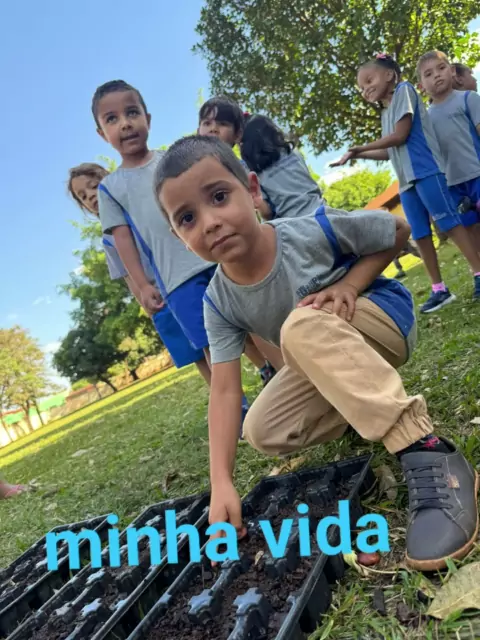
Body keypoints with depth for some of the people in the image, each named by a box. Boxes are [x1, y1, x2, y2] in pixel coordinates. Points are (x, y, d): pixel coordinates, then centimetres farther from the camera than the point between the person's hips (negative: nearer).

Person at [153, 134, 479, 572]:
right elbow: (225, 390, -20)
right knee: (263, 432, -10)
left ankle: (426, 452, -36)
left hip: (384, 321, -5)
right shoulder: (219, 304, -16)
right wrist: (221, 484, -28)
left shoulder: (313, 231, -26)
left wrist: (350, 284, -25)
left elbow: (398, 232, -9)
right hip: (323, 360, 5)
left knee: (301, 325, -37)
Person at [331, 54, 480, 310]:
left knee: (448, 222, -10)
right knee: (420, 235, 4)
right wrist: (356, 155, 18)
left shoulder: (403, 89, 1)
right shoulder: (385, 113, 23)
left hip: (426, 171, -8)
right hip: (406, 180, 8)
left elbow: (401, 136, -9)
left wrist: (362, 147, -1)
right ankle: (439, 289, 9)